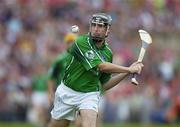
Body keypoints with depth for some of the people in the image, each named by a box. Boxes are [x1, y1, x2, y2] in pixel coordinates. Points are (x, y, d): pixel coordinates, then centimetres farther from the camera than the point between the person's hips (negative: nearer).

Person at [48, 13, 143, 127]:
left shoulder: (108, 53, 1)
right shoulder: (81, 43, -18)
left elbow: (105, 85, 7)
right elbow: (101, 66, -27)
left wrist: (126, 74, -5)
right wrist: (129, 69, -23)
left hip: (90, 95, 2)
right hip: (68, 92, -2)